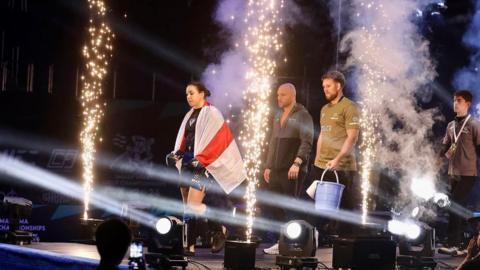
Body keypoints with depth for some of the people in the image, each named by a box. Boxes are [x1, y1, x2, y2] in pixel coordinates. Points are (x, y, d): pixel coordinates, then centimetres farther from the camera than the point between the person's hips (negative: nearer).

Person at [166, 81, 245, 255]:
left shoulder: (211, 113, -5)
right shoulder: (190, 115, 18)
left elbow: (215, 139, -13)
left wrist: (200, 159, -20)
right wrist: (176, 154, 0)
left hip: (202, 164, -8)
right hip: (188, 162, 8)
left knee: (193, 205, -18)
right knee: (188, 207, 4)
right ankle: (190, 245, 5)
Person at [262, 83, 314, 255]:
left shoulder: (302, 115, -6)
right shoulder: (278, 116, 18)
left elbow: (307, 142, -14)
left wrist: (297, 163, -24)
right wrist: (268, 166, 20)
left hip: (292, 171, -7)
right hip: (276, 170, 7)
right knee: (277, 208, 6)